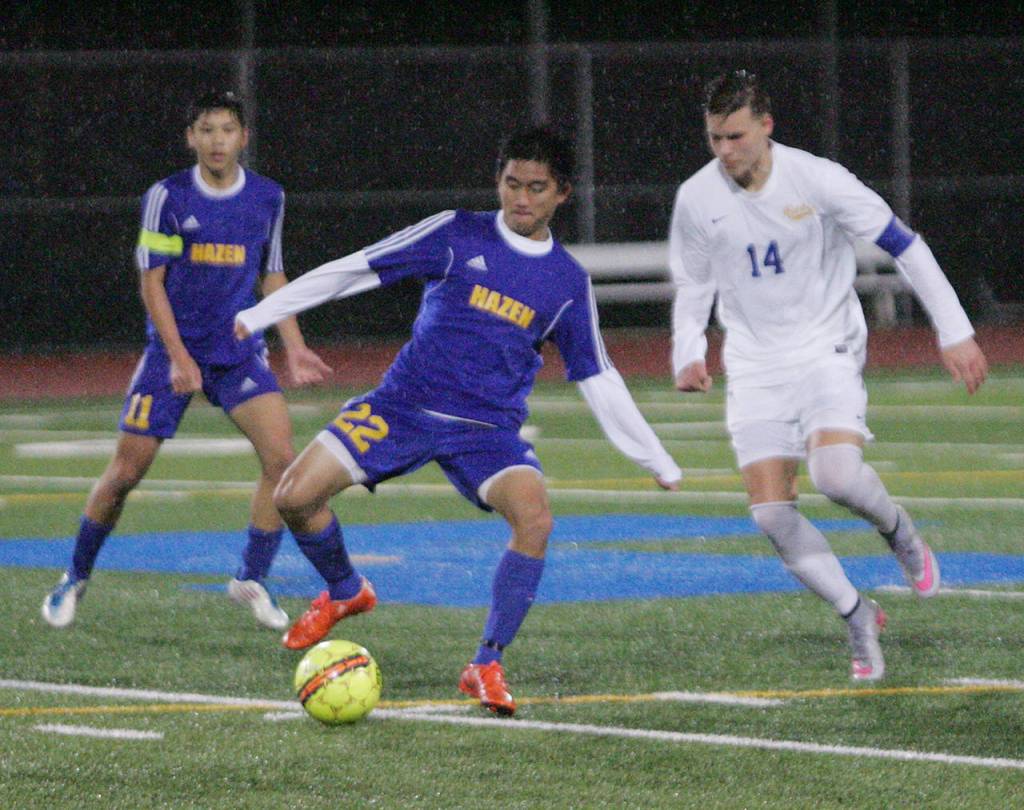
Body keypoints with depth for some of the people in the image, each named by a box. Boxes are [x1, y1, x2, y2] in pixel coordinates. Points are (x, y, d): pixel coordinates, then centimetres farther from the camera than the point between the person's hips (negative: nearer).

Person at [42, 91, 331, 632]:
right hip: (172, 349, -2)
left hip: (240, 353, 2)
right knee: (126, 471, -1)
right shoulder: (167, 197, -6)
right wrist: (179, 357, -16)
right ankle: (76, 578, 19)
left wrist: (294, 347, 5)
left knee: (281, 456, -16)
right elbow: (151, 281, -6)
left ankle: (251, 579, -2)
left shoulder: (268, 198, 4)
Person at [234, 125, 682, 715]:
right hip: (403, 404, 0)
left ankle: (487, 666, -12)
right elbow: (356, 270, -1)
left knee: (536, 519, -28)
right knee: (294, 497, -12)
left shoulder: (569, 283, 5)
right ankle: (345, 591, 21)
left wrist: (660, 464, 13)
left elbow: (598, 381, 13)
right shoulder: (458, 235, -1)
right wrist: (259, 315, -1)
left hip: (489, 430, 0)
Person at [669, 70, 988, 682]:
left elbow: (905, 246, -6)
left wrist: (956, 333, -8)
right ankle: (857, 616, 8)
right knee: (771, 512, -10)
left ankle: (898, 530, 8)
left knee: (837, 476, -27)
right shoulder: (697, 200, -4)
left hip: (827, 350, -3)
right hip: (755, 367, 3)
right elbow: (693, 287, 13)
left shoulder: (817, 180, -13)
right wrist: (689, 355, -6)